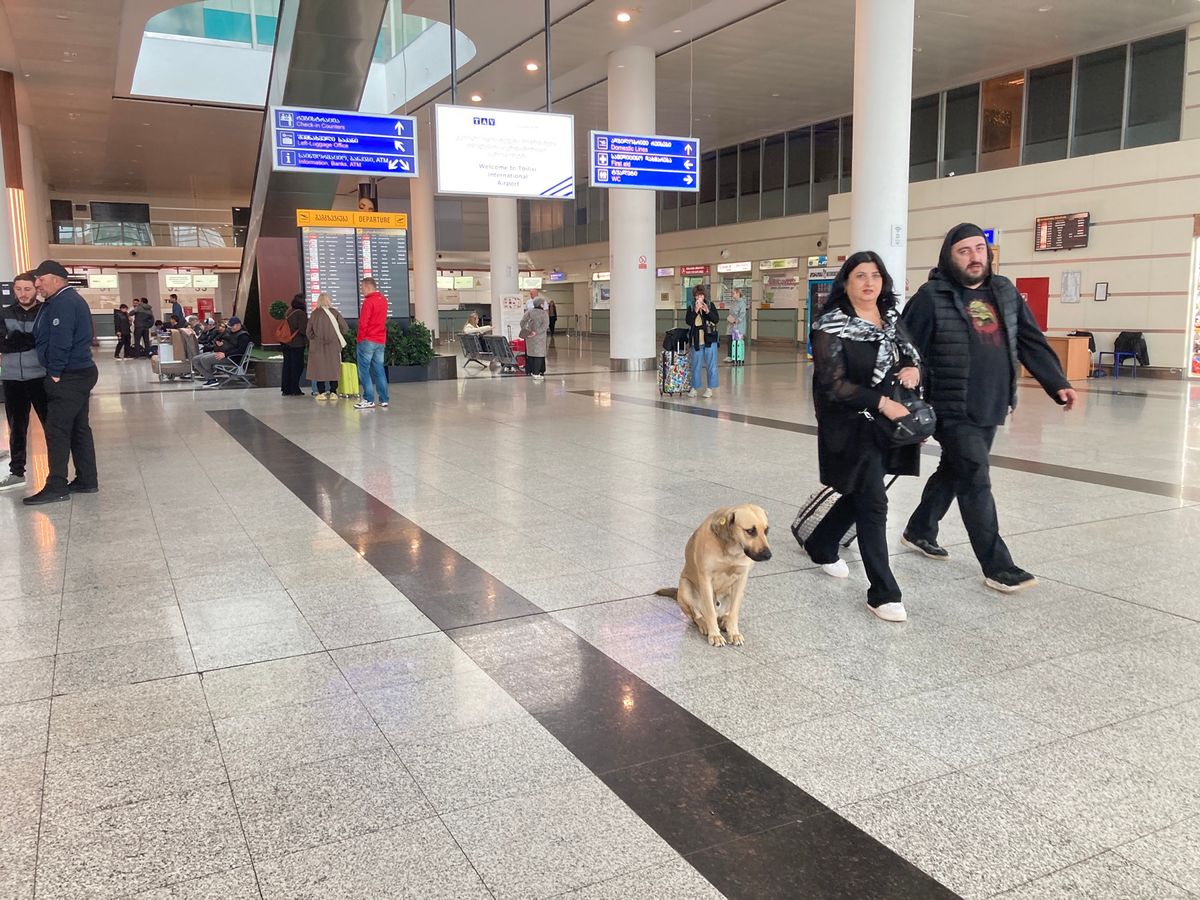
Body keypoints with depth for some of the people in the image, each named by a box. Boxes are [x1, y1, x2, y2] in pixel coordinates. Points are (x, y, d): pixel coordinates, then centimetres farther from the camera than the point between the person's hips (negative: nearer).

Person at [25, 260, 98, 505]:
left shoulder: (63, 303, -16)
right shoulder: (71, 299, 17)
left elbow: (60, 342, -22)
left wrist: (55, 373, -16)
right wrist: (57, 372, 18)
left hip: (68, 378, -10)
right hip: (79, 374, 10)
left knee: (56, 430, -8)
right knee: (78, 428, 12)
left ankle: (56, 487, -6)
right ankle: (87, 480, 17)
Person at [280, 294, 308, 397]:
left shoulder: (288, 312, 7)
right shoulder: (301, 314, -16)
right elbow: (303, 330, -18)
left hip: (286, 343, 7)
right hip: (297, 344, -7)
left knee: (287, 365, 12)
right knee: (297, 366, 1)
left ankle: (286, 389, 16)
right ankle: (294, 389, 3)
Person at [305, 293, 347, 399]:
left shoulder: (314, 314, -3)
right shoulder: (334, 313, -4)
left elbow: (308, 331, -1)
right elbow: (345, 328, -5)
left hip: (318, 346, 0)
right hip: (333, 345, 0)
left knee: (319, 368, 6)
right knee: (333, 368, 7)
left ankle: (321, 392, 5)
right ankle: (333, 392, 7)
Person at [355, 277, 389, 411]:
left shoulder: (368, 302, -13)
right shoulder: (383, 300, 11)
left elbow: (363, 323, -14)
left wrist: (360, 339, -5)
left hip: (368, 341, -7)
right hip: (381, 341, 7)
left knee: (364, 371, -2)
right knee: (379, 370, 9)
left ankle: (369, 400, -5)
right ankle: (384, 400, 7)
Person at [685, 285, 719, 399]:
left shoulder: (710, 305, 3)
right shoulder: (691, 308, 5)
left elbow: (716, 320, -4)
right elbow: (688, 321, -7)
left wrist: (708, 312, -19)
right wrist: (695, 311, -18)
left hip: (709, 339, -1)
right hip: (696, 340, 1)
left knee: (710, 364, 1)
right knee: (695, 365, 6)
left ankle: (709, 388, 9)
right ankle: (694, 387, 16)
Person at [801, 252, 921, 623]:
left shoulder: (891, 320, 8)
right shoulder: (832, 326, -12)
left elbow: (912, 356, 16)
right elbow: (834, 384, -17)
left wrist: (913, 369, -8)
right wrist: (881, 402, -23)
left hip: (887, 426, 7)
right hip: (851, 428, -7)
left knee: (859, 495, 18)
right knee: (873, 503, -7)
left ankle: (821, 545, 44)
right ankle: (883, 593, 0)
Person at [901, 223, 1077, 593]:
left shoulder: (1005, 292, 10)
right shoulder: (932, 297, -9)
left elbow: (1031, 342, 12)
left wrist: (1057, 383, 3)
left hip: (990, 410, 7)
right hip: (953, 411, -7)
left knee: (953, 472, 19)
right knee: (976, 482, -7)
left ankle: (919, 531, 37)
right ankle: (998, 566, -1)